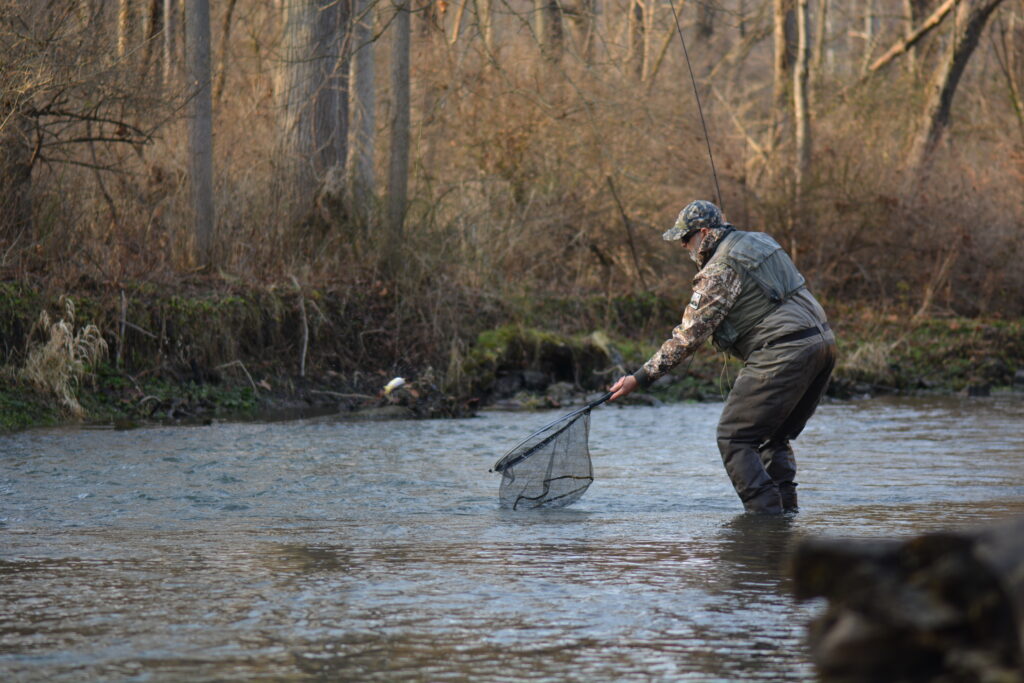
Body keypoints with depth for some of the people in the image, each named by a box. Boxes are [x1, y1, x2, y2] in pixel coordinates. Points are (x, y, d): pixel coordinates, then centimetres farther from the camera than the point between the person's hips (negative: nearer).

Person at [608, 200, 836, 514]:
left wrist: (641, 378, -8)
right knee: (774, 438, 20)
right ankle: (786, 511, 14)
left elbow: (689, 336, -10)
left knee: (734, 438, -4)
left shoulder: (719, 272, -8)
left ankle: (765, 512, -11)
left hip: (783, 352, -9)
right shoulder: (760, 241, 18)